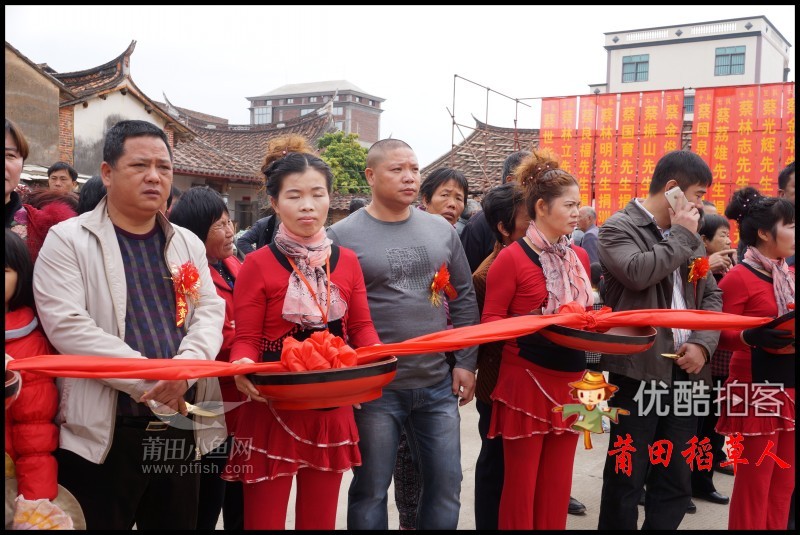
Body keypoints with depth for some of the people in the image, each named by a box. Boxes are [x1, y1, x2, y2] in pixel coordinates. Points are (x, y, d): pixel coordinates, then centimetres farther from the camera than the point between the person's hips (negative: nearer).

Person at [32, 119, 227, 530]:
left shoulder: (188, 244, 11)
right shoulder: (67, 240, -3)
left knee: (177, 522, 16)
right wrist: (150, 379, -20)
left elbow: (211, 311, 4)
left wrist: (185, 366, -17)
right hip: (101, 432, -4)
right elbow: (68, 326, -15)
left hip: (182, 427, 5)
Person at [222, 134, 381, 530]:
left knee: (320, 518, 18)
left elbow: (361, 328, 7)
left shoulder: (346, 261, 4)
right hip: (273, 411, -4)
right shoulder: (257, 265, -8)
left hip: (331, 410, 4)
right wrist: (243, 365, -28)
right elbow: (247, 339, -7)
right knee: (265, 519, 7)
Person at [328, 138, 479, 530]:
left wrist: (466, 362, 5)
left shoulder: (442, 230, 7)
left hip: (438, 384, 4)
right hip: (373, 388, -3)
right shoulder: (342, 235, -6)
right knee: (371, 490, 10)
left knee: (446, 485, 12)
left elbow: (464, 299, 10)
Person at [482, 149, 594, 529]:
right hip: (526, 381, -6)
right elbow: (490, 323, -10)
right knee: (521, 483, 6)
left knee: (558, 483, 15)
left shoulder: (579, 257, 8)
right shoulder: (511, 258, -12)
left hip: (570, 380, 6)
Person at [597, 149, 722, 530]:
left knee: (676, 482, 14)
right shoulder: (619, 227, -5)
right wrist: (681, 235, -10)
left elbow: (712, 294, 16)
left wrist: (703, 342, -1)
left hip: (683, 371, 7)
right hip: (639, 370, -6)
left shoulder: (688, 236, 16)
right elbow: (639, 274, -24)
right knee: (626, 478, 4)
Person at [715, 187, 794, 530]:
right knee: (754, 483, 2)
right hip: (756, 390, -7)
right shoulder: (738, 277, -11)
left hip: (787, 389, 8)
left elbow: (788, 324, 19)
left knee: (783, 483, 15)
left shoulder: (788, 276, 11)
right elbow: (719, 334, -14)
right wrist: (751, 337, -32)